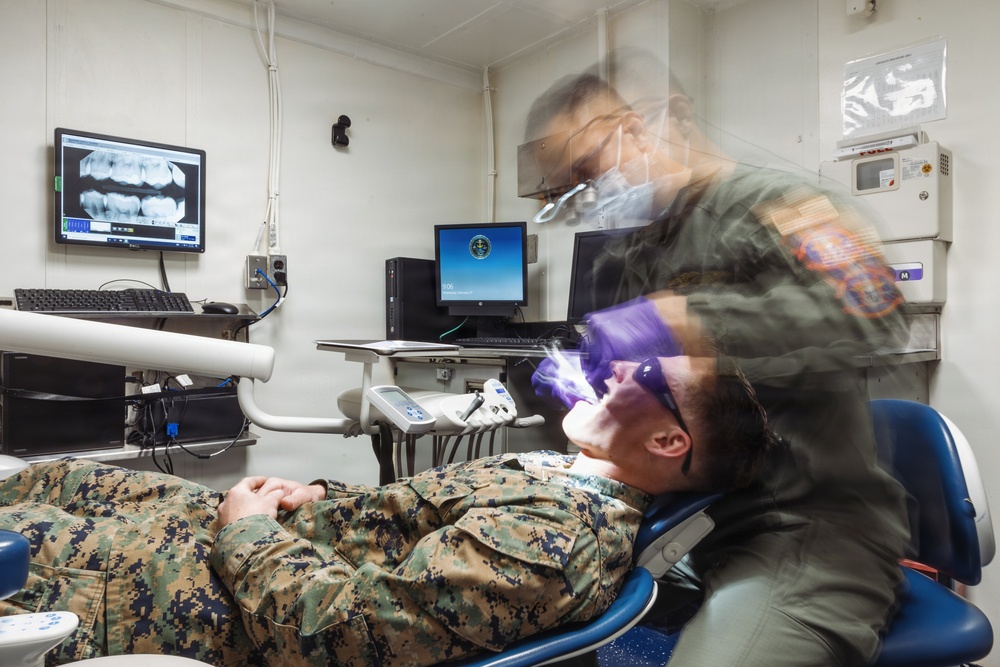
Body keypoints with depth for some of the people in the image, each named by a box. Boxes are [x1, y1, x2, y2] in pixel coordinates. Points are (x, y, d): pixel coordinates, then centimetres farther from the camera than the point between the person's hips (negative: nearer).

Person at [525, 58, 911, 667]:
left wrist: (676, 319, -32)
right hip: (689, 522, 7)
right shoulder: (632, 258, 14)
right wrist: (582, 390, 1)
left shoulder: (764, 201, -8)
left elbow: (871, 304, -26)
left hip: (807, 530, -6)